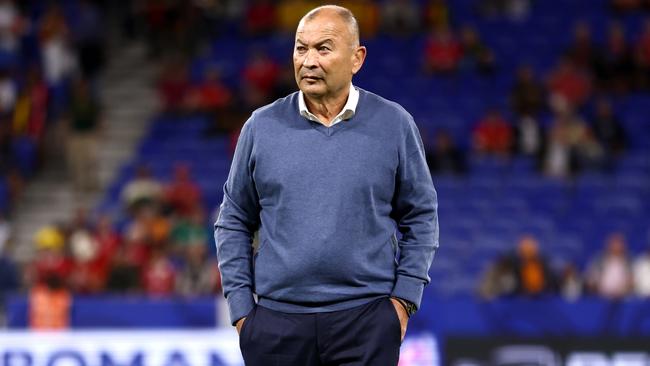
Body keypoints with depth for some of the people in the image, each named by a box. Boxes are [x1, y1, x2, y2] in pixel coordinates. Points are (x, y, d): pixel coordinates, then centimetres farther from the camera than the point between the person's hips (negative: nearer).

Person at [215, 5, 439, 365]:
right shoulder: (261, 127, 4)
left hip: (366, 321, -1)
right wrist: (241, 307, 2)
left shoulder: (394, 125, 2)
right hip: (278, 322, 1)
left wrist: (404, 299, 0)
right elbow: (234, 223, 9)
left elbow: (420, 217, 8)